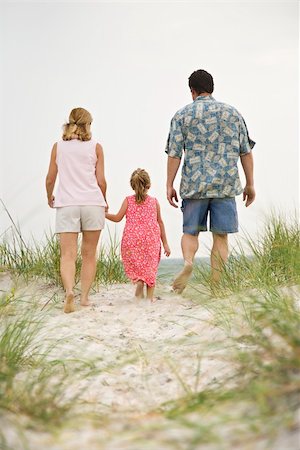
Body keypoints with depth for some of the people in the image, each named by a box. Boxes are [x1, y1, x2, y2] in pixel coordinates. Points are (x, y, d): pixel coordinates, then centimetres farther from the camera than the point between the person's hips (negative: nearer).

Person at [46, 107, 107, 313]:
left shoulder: (58, 146, 8)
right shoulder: (95, 147, 5)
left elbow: (50, 179, 10)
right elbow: (101, 181, 3)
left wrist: (50, 198, 29)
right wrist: (104, 202, 20)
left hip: (66, 204, 0)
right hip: (92, 203, 0)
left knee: (68, 254, -5)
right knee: (89, 254, 11)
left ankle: (69, 291, -27)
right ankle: (85, 296, 9)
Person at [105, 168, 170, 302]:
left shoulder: (128, 200, -1)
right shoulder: (154, 202, 3)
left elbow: (117, 218, -1)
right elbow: (160, 223, 7)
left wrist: (104, 214, 16)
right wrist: (165, 243, 11)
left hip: (132, 240, -1)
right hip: (151, 240, 1)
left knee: (134, 265, 11)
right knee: (150, 266, 12)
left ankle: (139, 281, -18)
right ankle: (150, 295, 8)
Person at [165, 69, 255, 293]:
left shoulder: (182, 115, 4)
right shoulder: (232, 112, 9)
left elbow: (174, 153, -2)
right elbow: (246, 152, 8)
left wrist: (169, 186, 3)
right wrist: (250, 184, 13)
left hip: (194, 184, 0)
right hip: (226, 185, 1)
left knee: (191, 231, 11)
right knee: (220, 235, 4)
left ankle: (188, 262, -17)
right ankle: (217, 285, 2)